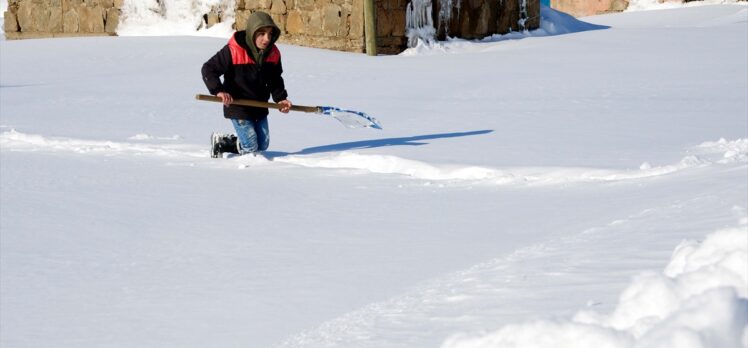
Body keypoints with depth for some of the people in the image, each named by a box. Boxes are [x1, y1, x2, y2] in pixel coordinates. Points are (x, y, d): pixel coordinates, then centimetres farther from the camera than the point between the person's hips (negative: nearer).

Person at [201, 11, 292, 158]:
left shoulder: (273, 53, -5)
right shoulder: (234, 51, -23)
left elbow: (275, 80, 12)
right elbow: (208, 69, -17)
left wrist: (280, 98, -3)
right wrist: (218, 90, -29)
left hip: (260, 107, 6)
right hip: (238, 107, -6)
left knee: (262, 145, 13)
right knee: (251, 149, -5)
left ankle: (231, 143, 36)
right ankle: (220, 143, 19)